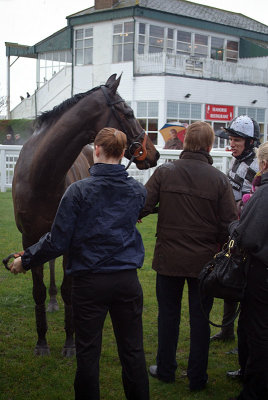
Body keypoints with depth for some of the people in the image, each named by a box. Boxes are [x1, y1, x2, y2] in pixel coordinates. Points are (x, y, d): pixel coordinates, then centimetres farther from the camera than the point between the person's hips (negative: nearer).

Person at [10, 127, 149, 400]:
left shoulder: (79, 190, -12)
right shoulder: (138, 190, 1)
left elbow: (57, 242, -11)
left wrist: (26, 260, 3)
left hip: (89, 282, -3)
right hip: (127, 281, 4)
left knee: (88, 353, 8)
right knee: (132, 351, 12)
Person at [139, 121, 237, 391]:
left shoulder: (164, 172, -9)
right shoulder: (220, 180, -10)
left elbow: (142, 207, -11)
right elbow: (230, 225, -10)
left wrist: (136, 216, 12)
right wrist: (217, 244, 8)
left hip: (169, 257, 1)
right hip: (204, 260, -1)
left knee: (168, 315, 16)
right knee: (200, 318, 11)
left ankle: (165, 370, 29)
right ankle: (197, 377, 21)